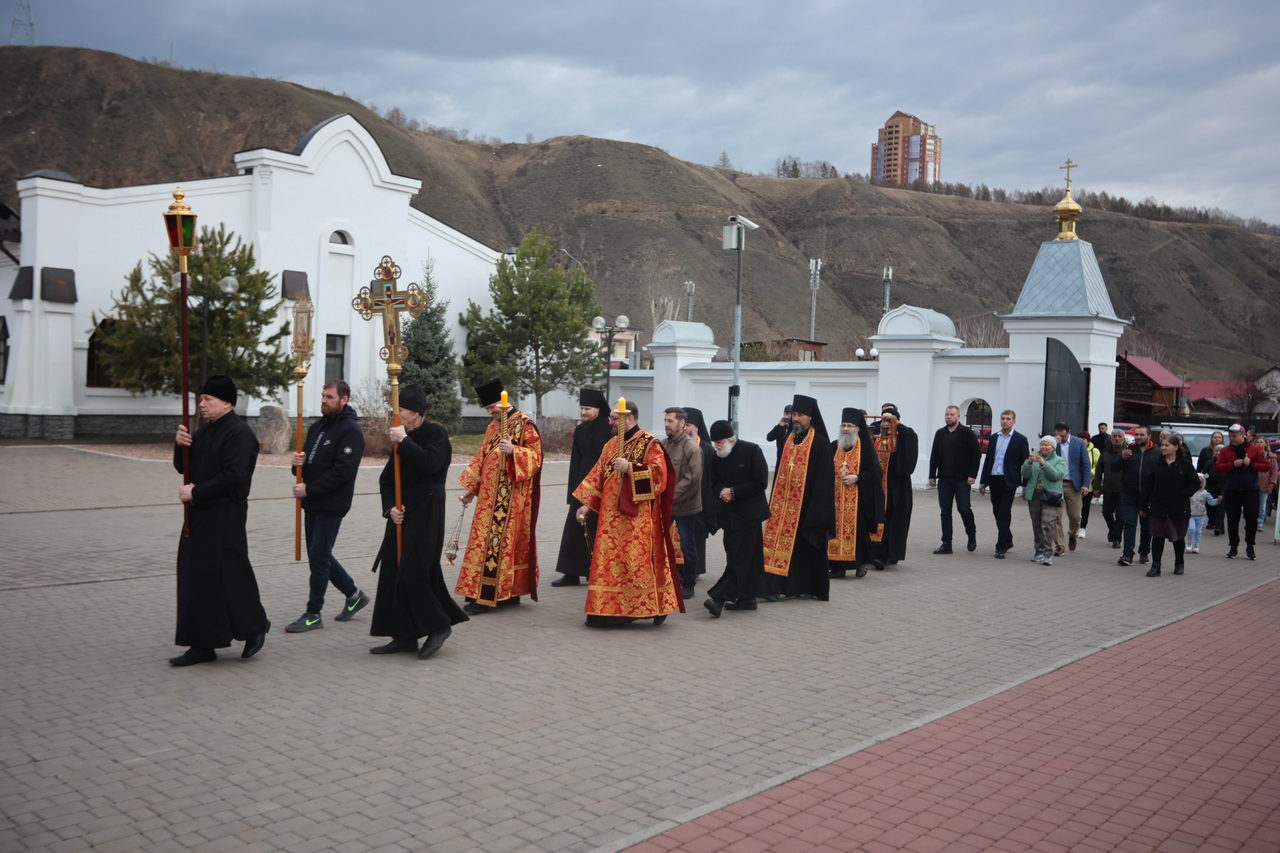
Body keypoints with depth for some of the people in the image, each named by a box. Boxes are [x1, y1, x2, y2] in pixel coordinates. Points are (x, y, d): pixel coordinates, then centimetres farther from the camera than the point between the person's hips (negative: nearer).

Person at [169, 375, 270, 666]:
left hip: (226, 515, -9)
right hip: (200, 513, 9)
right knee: (195, 576, 9)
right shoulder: (205, 430, 14)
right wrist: (180, 443, -2)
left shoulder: (239, 433, -14)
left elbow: (232, 476, -23)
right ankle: (202, 645, 17)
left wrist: (195, 493, -19)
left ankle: (256, 626, 19)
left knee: (229, 573, -3)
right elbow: (183, 466, 17)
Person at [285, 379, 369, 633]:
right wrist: (298, 463, -5)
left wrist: (309, 489, -20)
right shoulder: (316, 427, 14)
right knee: (319, 554, 14)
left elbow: (344, 470, -21)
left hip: (332, 505, -9)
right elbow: (307, 459, 20)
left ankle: (313, 614, 5)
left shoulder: (350, 430, -13)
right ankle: (353, 594, 30)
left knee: (318, 555, -5)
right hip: (312, 503, 9)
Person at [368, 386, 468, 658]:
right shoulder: (403, 438, 14)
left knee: (412, 572, -12)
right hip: (402, 515, 8)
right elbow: (386, 478, 13)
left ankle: (438, 626, 6)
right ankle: (405, 636, 15)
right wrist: (390, 507, -2)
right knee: (393, 574, 6)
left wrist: (403, 442, -21)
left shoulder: (436, 434, -7)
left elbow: (429, 463, -26)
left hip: (426, 515, -8)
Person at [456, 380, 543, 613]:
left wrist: (513, 450, -30)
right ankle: (509, 592, 13)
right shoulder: (493, 427, 18)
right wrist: (471, 488, 18)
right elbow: (481, 458, 22)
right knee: (486, 539, 7)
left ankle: (486, 595, -7)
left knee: (499, 539, -9)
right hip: (490, 496, 9)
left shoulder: (524, 424, -7)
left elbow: (535, 454, -13)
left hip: (510, 497, -8)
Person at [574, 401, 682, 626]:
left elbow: (659, 473, -17)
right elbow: (598, 476, 17)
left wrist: (630, 468, -22)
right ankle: (607, 610, 13)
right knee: (609, 562, 6)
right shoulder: (611, 445, 15)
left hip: (637, 517, -7)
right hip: (612, 516, 7)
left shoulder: (649, 444, -6)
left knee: (638, 561, -6)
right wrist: (587, 504, 11)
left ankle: (655, 606, 6)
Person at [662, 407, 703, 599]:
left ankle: (688, 585, 20)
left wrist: (672, 495, -21)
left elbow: (692, 478, -18)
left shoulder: (692, 448, -13)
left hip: (685, 505, -5)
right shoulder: (662, 445, 5)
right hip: (663, 504, 5)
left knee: (688, 547, 6)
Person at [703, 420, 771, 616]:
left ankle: (720, 597, -17)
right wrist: (722, 491, -8)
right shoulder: (718, 456, 6)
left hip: (748, 513, -6)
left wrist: (733, 492, -14)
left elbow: (760, 483, -10)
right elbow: (714, 482, 15)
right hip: (729, 513, 6)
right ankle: (747, 598, 15)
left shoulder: (752, 451, -9)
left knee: (739, 557, -10)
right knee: (748, 557, 10)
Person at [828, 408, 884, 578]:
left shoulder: (866, 448, -2)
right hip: (836, 497, 3)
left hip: (858, 498, -3)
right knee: (836, 528, 0)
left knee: (858, 529, -2)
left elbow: (874, 472, -4)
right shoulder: (834, 447, 10)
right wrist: (831, 480, -3)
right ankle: (838, 566, 6)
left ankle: (861, 563, 15)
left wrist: (857, 478, -15)